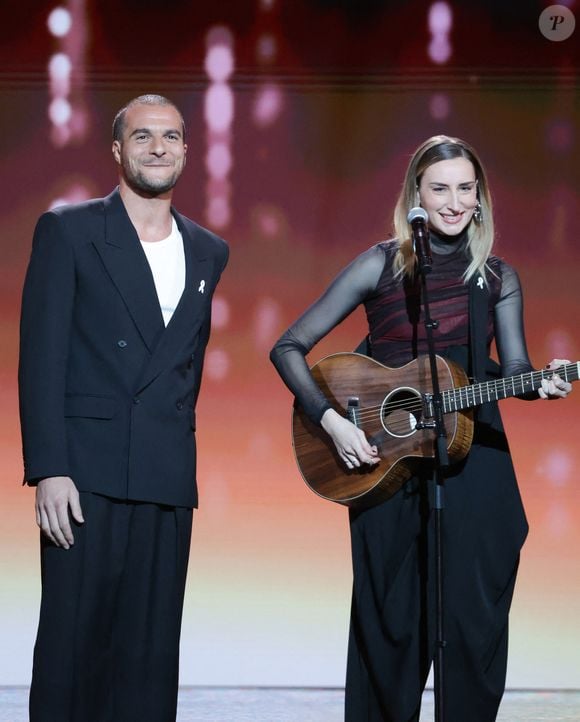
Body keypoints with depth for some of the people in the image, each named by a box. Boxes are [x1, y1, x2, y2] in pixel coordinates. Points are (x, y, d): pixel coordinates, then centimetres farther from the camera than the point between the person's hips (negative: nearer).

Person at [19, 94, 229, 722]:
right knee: (73, 640, -3)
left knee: (152, 652, 4)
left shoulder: (208, 252, 15)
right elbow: (41, 357, -5)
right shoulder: (68, 230, 1)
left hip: (169, 480, 4)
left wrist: (177, 446, 12)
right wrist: (49, 470, -12)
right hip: (87, 472, -4)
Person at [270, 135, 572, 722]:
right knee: (390, 625, 3)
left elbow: (513, 365, -1)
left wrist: (540, 383, -24)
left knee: (474, 619, -1)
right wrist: (330, 419, -15)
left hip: (476, 460, 2)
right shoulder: (382, 265, 0)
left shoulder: (498, 278, 9)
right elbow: (289, 349, -2)